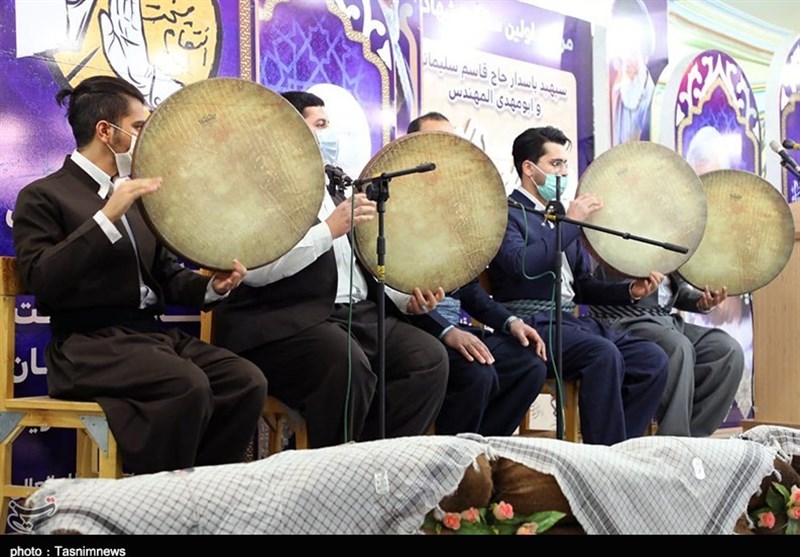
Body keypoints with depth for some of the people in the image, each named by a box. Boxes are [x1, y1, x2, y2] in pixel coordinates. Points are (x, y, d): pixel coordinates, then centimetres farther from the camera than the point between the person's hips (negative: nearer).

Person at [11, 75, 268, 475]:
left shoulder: (136, 197, 20)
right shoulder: (43, 196, -2)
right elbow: (41, 280, -17)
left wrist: (212, 286, 1)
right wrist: (106, 217, -22)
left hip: (153, 333, 7)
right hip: (89, 343, -7)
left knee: (247, 381, -15)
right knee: (189, 386, -31)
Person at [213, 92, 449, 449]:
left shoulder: (336, 190, 24)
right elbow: (254, 268, -18)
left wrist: (406, 297, 10)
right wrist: (329, 229, -18)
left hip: (359, 315, 8)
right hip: (286, 322, -8)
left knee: (430, 358, -15)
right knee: (348, 364, -35)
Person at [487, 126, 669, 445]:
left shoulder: (561, 217, 24)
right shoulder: (507, 213, 0)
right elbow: (522, 265, -20)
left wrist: (629, 291, 6)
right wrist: (570, 223, -14)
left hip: (570, 320, 8)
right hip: (531, 324, -8)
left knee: (653, 360, -11)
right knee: (605, 355, -33)